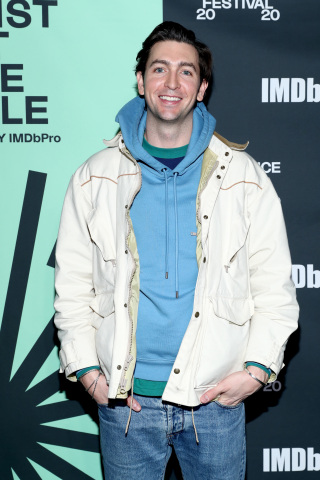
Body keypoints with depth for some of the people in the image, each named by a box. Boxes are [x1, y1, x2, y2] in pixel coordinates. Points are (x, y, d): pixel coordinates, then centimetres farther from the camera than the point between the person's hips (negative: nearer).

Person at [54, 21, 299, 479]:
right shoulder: (94, 179, 3)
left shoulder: (244, 178, 1)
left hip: (216, 396, 0)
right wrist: (87, 369, -3)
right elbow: (72, 286, 5)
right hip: (125, 396, 1)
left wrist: (256, 369, -6)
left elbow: (275, 286, 3)